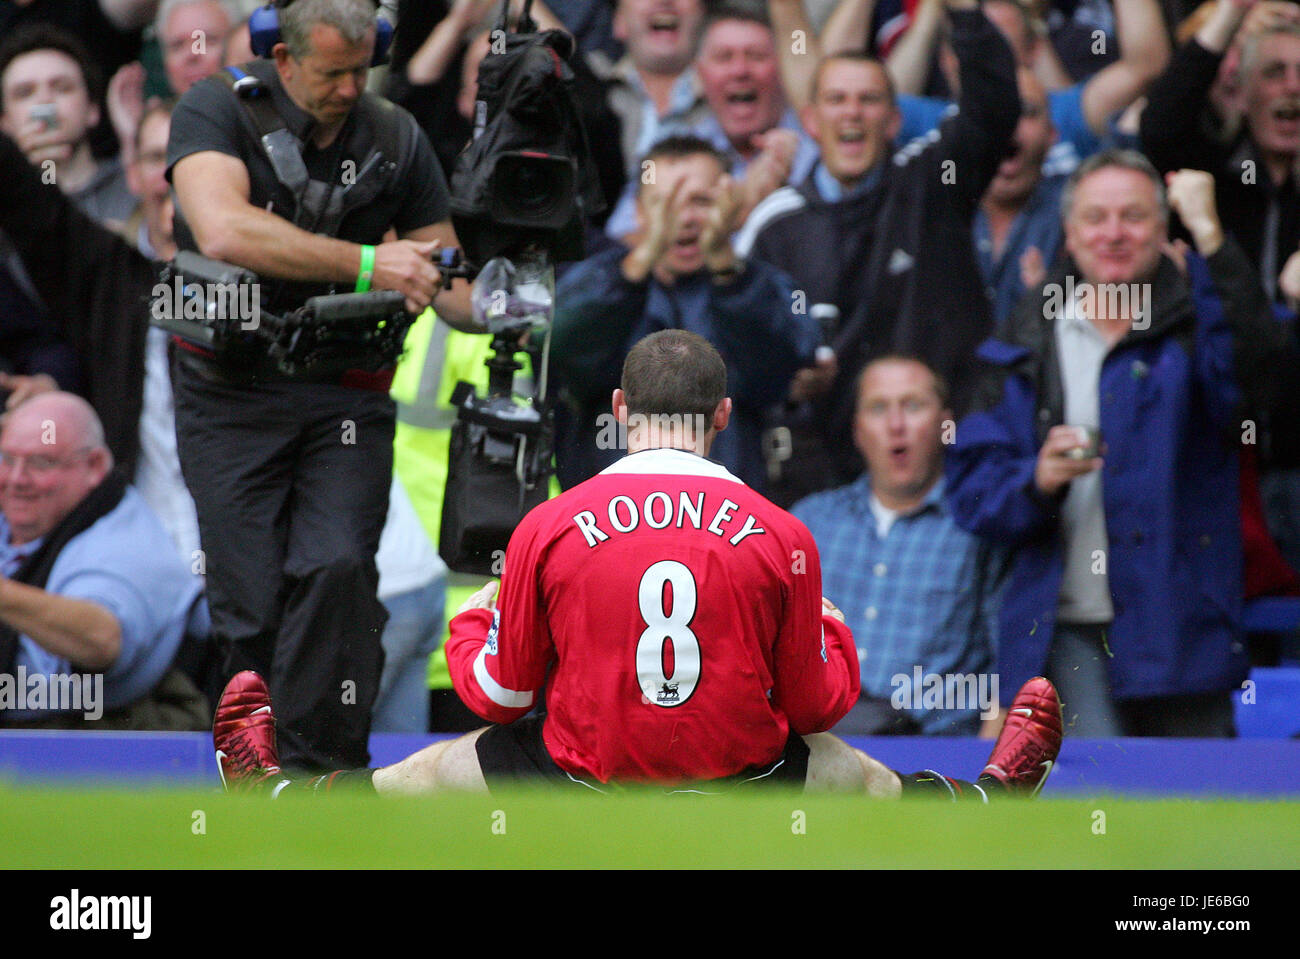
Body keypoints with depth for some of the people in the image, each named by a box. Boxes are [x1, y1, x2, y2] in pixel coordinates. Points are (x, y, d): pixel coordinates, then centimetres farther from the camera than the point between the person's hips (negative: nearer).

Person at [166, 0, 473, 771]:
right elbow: (223, 230, -26)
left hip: (345, 392, 2)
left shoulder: (396, 138, 4)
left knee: (338, 568, -18)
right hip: (232, 392, -2)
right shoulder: (216, 112, -8)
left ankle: (324, 767, -12)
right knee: (250, 597, -6)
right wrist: (366, 264, -29)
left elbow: (443, 274, 8)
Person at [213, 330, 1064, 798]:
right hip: (742, 784, 2)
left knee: (408, 782, 25)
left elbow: (501, 693, -1)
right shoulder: (781, 536, -10)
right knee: (875, 783, 32)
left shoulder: (548, 528, -11)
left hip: (580, 783, -1)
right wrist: (834, 637, 23)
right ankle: (994, 797, 57)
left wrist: (473, 626, 22)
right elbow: (817, 704, 0)